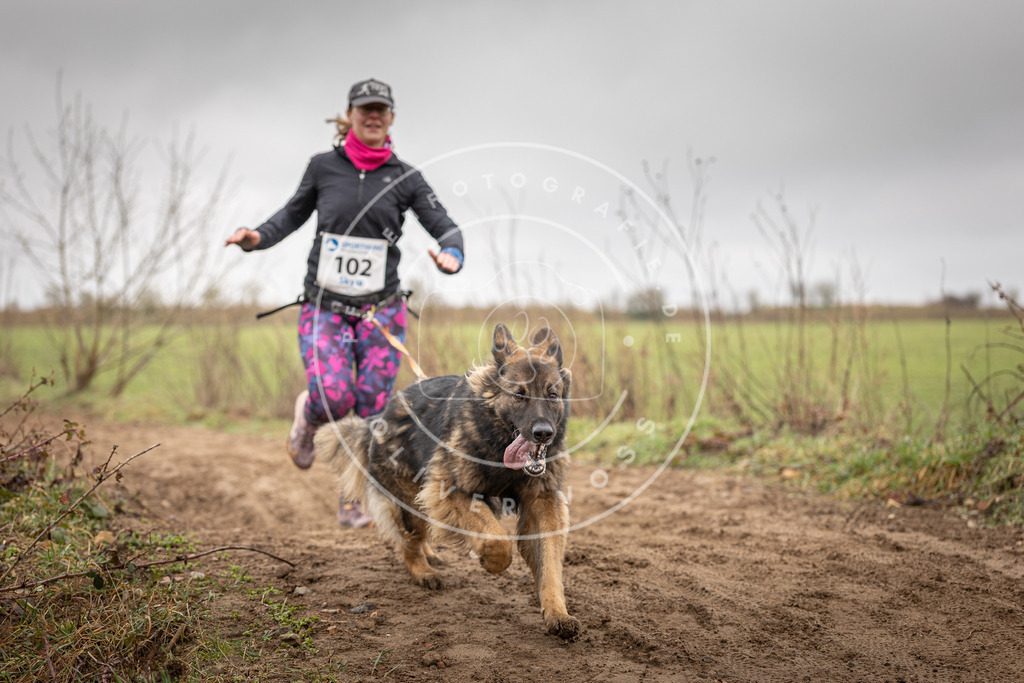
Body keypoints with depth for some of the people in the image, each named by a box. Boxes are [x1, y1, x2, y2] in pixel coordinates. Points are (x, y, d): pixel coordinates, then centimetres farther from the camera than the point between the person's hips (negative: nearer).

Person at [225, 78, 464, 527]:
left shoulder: (405, 178, 1)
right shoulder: (323, 166, 2)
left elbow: (445, 227, 0)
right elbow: (295, 213, 16)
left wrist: (451, 255, -22)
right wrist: (257, 237, -2)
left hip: (381, 309, 1)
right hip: (324, 306, -1)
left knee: (372, 408, -3)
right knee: (334, 397, -21)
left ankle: (354, 501, 17)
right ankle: (308, 415, 18)